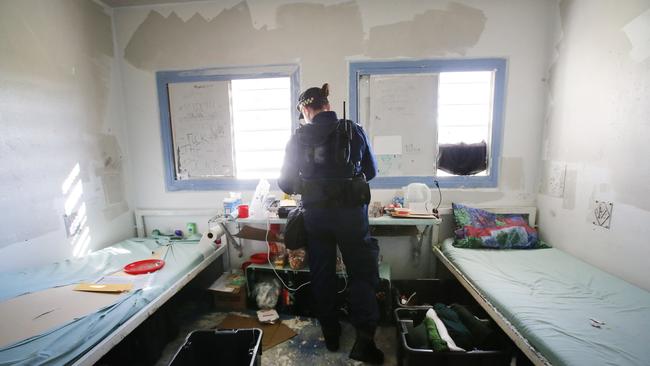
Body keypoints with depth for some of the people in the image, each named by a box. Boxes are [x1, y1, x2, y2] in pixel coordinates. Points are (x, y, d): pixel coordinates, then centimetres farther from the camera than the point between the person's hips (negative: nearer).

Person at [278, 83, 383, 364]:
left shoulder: (298, 138, -3)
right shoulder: (354, 131, -3)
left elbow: (286, 184, 1)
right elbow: (371, 171, 8)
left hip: (315, 214, 1)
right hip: (351, 212, -1)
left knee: (322, 274, 16)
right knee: (362, 272, 13)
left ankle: (330, 335, 32)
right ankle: (364, 340, 10)